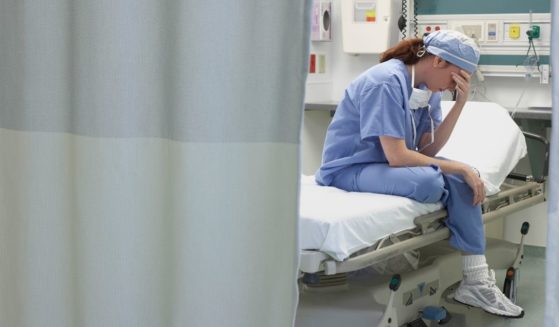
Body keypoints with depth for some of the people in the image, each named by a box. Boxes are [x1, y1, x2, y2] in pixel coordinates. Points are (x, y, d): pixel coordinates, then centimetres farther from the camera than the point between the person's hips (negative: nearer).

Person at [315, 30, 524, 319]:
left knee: (462, 179, -12)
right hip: (349, 168, -8)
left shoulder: (429, 88, 3)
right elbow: (396, 157, -27)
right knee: (429, 182, -31)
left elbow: (428, 149, -2)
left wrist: (460, 103, -10)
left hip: (386, 164, 9)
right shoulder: (387, 82, -23)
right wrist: (459, 168, -22)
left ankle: (476, 281, -11)